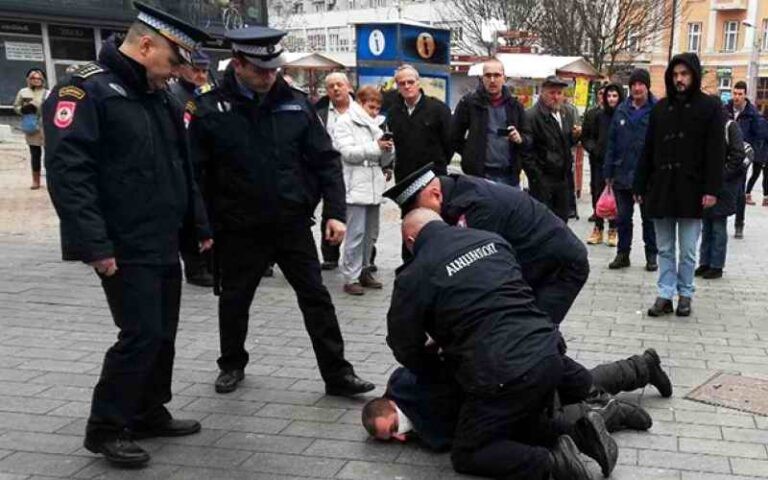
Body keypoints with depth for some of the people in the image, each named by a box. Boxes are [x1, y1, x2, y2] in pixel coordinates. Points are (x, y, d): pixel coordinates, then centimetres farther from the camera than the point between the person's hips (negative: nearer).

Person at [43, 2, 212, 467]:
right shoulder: (86, 90, -13)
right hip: (125, 249, -8)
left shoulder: (162, 97, 13)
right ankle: (105, 428, 11)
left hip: (165, 244, 8)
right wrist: (94, 243, -26)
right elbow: (68, 170, -21)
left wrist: (200, 224, 17)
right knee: (141, 334, -7)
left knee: (163, 333, 14)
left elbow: (183, 168, 20)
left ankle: (150, 414, 29)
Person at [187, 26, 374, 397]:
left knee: (316, 297, 4)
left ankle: (337, 373, 13)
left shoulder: (295, 104, -2)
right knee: (234, 299, 14)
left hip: (293, 224, 1)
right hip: (238, 228, -1)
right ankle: (232, 364, 37)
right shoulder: (211, 109, -7)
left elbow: (325, 160, 0)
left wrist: (336, 211, -8)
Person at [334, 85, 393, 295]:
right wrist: (375, 147, -19)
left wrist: (387, 149, -4)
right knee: (356, 234, -9)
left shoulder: (374, 126, 20)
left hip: (373, 187, 7)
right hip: (355, 187, -7)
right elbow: (348, 152, -13)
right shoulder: (345, 123, 0)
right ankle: (350, 278, -4)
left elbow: (384, 161, 18)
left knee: (371, 234, 10)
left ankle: (364, 271, 21)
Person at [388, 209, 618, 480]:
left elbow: (405, 347, 5)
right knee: (515, 422, 31)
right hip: (549, 354, 7)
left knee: (466, 456, 13)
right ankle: (579, 434, 9)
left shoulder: (413, 277, -3)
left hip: (502, 377, -7)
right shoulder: (491, 239, 14)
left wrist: (444, 372, 23)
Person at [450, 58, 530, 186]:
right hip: (479, 175, -3)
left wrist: (520, 139, -8)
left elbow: (529, 138, 13)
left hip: (510, 175, 3)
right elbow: (455, 137, 4)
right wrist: (473, 156, 3)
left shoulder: (514, 105, 9)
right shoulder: (469, 102, 0)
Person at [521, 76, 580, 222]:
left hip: (562, 177, 8)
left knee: (562, 220, 13)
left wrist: (575, 136, 2)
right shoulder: (531, 116, -11)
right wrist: (535, 176, -19)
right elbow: (526, 150, -16)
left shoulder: (566, 115, 14)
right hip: (542, 178, -7)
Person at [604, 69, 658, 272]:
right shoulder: (622, 110, 5)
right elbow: (612, 143, 6)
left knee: (649, 217, 10)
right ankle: (623, 253, 22)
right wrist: (609, 173, 3)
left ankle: (651, 255, 22)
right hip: (623, 175, 4)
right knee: (623, 217, 11)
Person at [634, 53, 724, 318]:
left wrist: (711, 189, -13)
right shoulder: (661, 107, 9)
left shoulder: (710, 106, -1)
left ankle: (685, 294, 18)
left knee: (687, 250, 6)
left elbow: (716, 151, -5)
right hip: (661, 187, 3)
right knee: (665, 249, 8)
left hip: (691, 188, -3)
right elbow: (648, 150, 10)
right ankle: (665, 295, 13)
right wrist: (640, 185, 7)